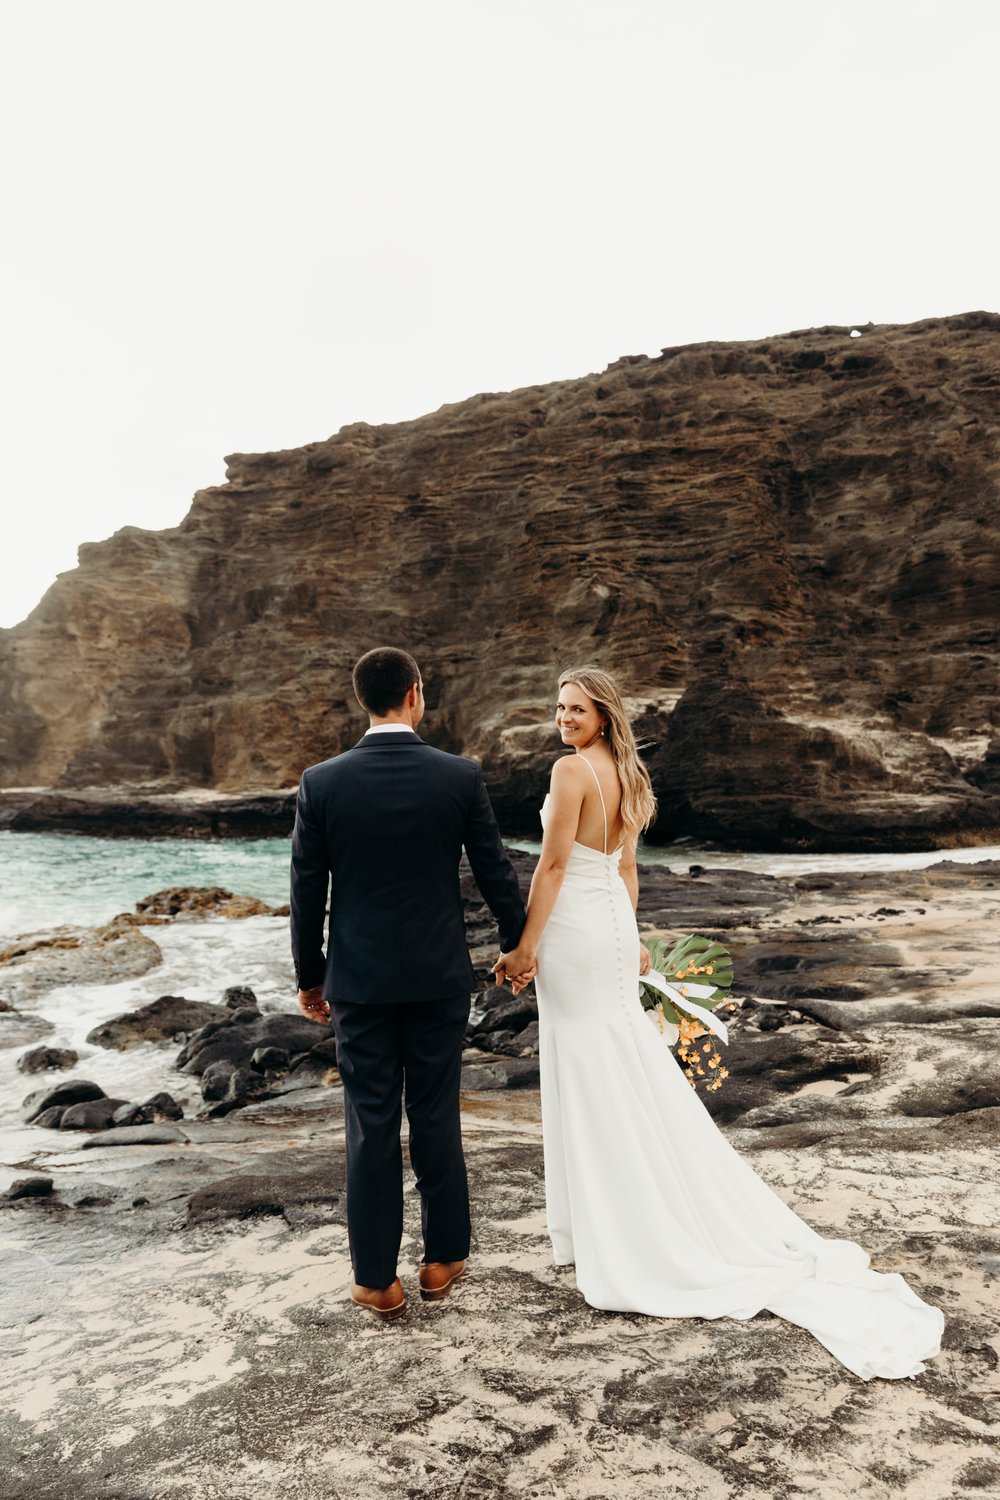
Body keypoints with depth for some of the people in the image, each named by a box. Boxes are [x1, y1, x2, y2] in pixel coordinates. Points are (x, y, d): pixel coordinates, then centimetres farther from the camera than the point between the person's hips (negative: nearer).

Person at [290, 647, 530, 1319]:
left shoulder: (321, 782, -8)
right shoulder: (460, 776, -8)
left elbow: (307, 890, -3)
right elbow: (495, 870, -1)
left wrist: (310, 976, 9)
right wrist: (517, 943, 15)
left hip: (359, 980, 0)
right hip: (439, 976, 0)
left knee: (371, 1124, 9)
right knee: (437, 1117, 14)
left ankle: (377, 1278, 20)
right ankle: (444, 1258, 28)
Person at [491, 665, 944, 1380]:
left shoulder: (572, 769, -16)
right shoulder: (626, 773, 10)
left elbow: (553, 865, -18)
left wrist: (525, 947, -14)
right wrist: (628, 938, 19)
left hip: (574, 932, -8)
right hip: (615, 925, 9)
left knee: (586, 1079, 3)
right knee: (632, 1071, 16)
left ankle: (602, 1230, 17)